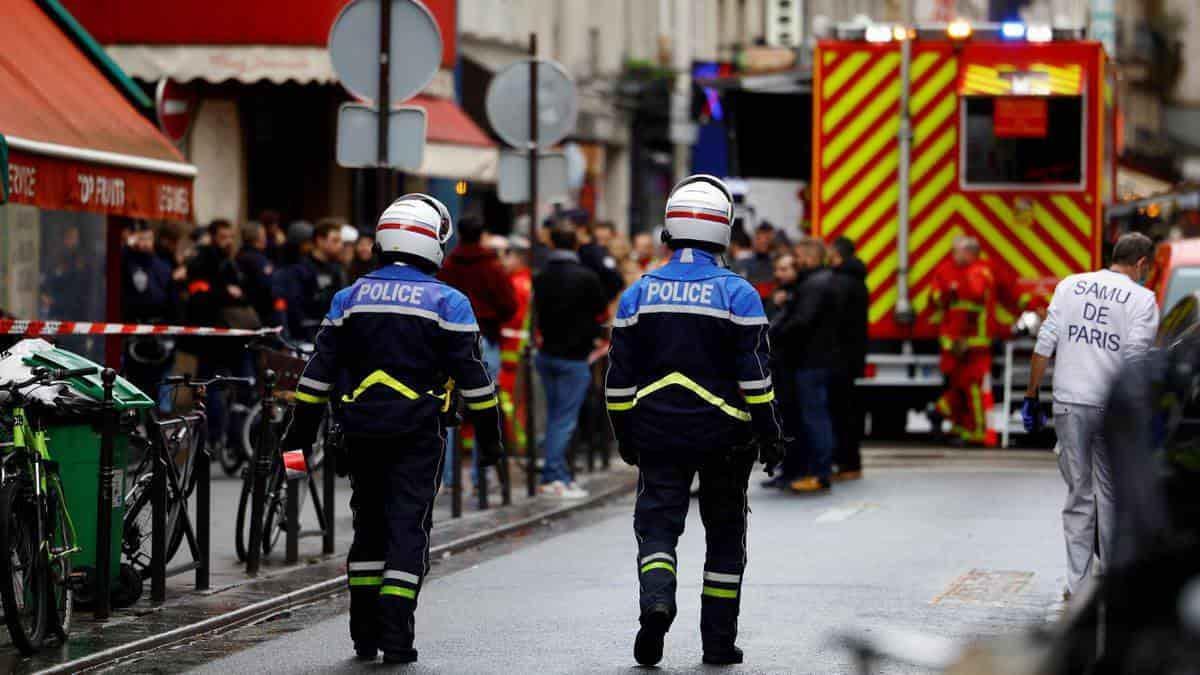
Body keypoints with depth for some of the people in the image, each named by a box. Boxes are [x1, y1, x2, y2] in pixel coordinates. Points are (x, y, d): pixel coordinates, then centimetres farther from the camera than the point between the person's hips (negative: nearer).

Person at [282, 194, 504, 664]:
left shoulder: (350, 298, 8)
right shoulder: (446, 302, -2)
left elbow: (320, 371, 9)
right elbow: (471, 374, -3)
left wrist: (302, 429, 14)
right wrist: (488, 432, 5)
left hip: (362, 431, 4)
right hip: (417, 431, -4)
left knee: (369, 526, 14)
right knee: (409, 527, -2)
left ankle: (365, 634, 16)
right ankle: (396, 636, -10)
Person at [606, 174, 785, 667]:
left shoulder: (638, 293, 2)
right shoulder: (737, 293, -6)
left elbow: (619, 377, 5)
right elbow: (755, 374, -8)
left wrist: (624, 436, 15)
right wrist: (768, 434, -1)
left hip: (657, 435, 1)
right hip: (723, 436, -1)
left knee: (657, 523, 3)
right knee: (724, 534, 11)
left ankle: (656, 602, -26)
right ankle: (718, 641, 14)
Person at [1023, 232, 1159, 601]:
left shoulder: (1070, 285, 8)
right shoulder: (1142, 298, -2)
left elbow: (1045, 345, 4)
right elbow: (1135, 359, -11)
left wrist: (1031, 396, 8)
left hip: (1069, 404, 2)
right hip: (1113, 408, -2)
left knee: (1079, 494, 7)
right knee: (1111, 494, 9)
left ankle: (1078, 584, 4)